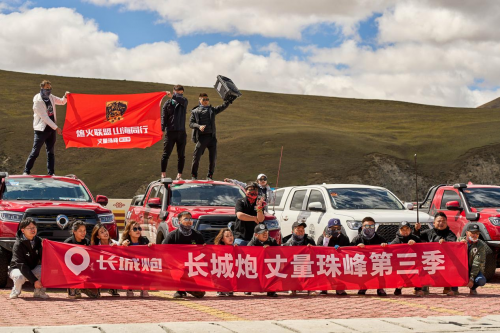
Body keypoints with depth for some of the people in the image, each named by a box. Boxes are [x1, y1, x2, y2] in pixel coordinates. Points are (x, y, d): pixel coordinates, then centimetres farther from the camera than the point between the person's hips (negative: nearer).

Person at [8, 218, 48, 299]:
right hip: (17, 269, -4)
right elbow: (22, 265, -25)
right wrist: (34, 281, -31)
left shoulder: (38, 241, -5)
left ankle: (39, 291, -6)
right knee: (20, 277, -39)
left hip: (33, 269, 4)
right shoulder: (18, 244, -21)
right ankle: (15, 292, -4)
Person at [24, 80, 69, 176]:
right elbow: (44, 117, -19)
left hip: (51, 129, 7)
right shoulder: (37, 101, -16)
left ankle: (51, 173, 12)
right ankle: (26, 171, 5)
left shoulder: (50, 97, 5)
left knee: (51, 152, 8)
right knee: (35, 152, -4)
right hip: (41, 129, -7)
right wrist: (56, 128, -18)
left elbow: (62, 102, 20)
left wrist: (65, 96, -4)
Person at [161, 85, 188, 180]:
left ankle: (179, 175, 9)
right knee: (166, 154, -2)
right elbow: (164, 117, -1)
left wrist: (172, 96, -36)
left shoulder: (184, 102, 6)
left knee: (181, 155, 4)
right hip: (170, 132, -2)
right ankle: (163, 174, 3)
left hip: (181, 132, 2)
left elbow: (182, 100, -19)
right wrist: (162, 129, -14)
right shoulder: (168, 103, 4)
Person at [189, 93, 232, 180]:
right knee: (196, 157, -4)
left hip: (212, 136, 2)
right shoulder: (195, 111, 11)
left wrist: (228, 100, -11)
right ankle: (194, 175, 9)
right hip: (201, 137, -2)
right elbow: (191, 123, 2)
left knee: (213, 158, 1)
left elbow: (223, 107, 6)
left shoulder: (212, 110, 18)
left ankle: (210, 176, 13)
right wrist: (199, 126, -17)